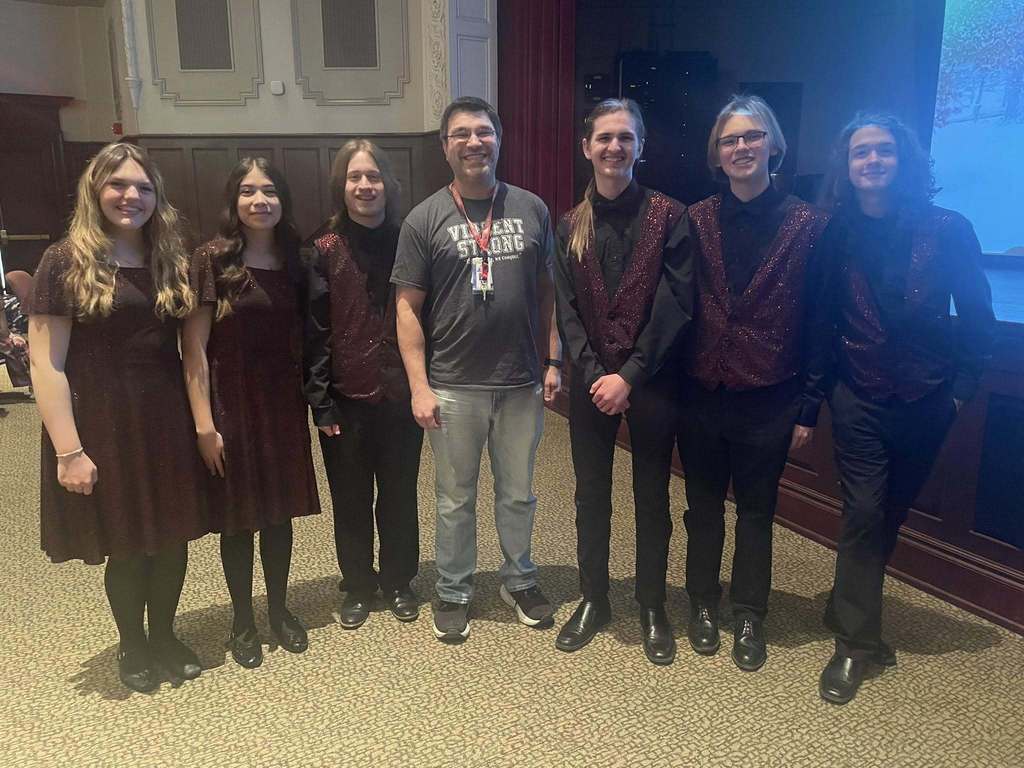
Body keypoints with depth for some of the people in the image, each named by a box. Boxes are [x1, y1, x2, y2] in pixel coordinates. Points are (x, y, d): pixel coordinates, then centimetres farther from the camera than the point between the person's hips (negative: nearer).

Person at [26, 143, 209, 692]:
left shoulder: (171, 262, 8)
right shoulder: (67, 262, -7)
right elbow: (47, 366, -10)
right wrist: (69, 451, -16)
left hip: (167, 422, 4)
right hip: (103, 426, -4)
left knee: (171, 538, 12)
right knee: (126, 546, 9)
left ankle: (164, 635, 36)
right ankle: (132, 645, 34)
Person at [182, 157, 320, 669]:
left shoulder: (293, 260, 4)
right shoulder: (211, 260, -10)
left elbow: (302, 339, 8)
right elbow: (194, 350, -12)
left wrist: (312, 400, 3)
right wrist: (204, 424, -15)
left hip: (283, 406, 4)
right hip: (231, 407, -4)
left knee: (280, 512, 14)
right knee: (237, 518, 9)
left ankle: (279, 610, 32)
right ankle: (242, 621, 27)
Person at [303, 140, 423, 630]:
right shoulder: (325, 251, -3)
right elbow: (316, 332, -5)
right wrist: (320, 402, -8)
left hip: (401, 395, 1)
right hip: (347, 399, -1)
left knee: (399, 495, 14)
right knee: (351, 499, 13)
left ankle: (398, 582, 33)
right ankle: (358, 586, 32)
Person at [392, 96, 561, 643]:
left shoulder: (531, 209, 4)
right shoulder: (425, 219, -3)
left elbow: (546, 291, 8)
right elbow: (409, 308, -4)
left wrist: (553, 360, 3)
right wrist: (419, 386, -9)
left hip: (521, 383, 2)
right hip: (453, 387, -2)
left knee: (518, 493, 17)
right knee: (456, 499, 12)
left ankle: (519, 581, 37)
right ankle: (452, 593, 30)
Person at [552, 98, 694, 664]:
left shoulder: (669, 217, -4)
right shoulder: (571, 226, 5)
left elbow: (675, 307, -10)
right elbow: (567, 311, 0)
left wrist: (630, 376, -16)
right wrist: (596, 375, -12)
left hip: (651, 379, -2)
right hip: (591, 380, 3)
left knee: (651, 495, 10)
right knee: (591, 493, 12)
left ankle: (652, 606, 28)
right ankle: (593, 599, 30)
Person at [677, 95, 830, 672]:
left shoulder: (807, 224, -4)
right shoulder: (696, 221, 0)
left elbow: (817, 322, -3)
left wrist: (809, 406, -4)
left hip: (768, 399, -1)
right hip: (701, 393, 2)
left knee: (757, 509, 13)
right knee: (704, 505, 14)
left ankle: (750, 616, 30)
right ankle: (703, 604, 33)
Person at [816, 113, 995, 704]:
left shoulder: (948, 230, -6)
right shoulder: (834, 236, -5)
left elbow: (978, 317, 0)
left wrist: (961, 388, -3)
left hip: (925, 400, 2)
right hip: (860, 399, -1)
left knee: (892, 515, 13)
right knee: (865, 514, -4)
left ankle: (852, 615, 33)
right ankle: (856, 643, 8)